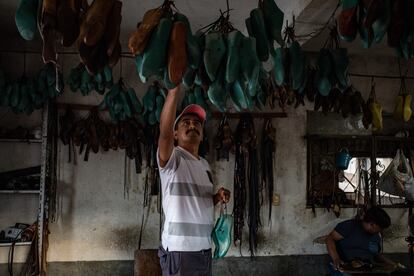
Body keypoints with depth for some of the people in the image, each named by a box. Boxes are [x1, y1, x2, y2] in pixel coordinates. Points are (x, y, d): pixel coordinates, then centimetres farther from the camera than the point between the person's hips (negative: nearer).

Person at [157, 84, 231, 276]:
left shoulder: (205, 164, 13)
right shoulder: (171, 158, -9)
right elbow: (164, 131, -30)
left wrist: (218, 197, 2)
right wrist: (174, 88, -38)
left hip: (204, 249, 7)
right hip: (179, 250, -7)